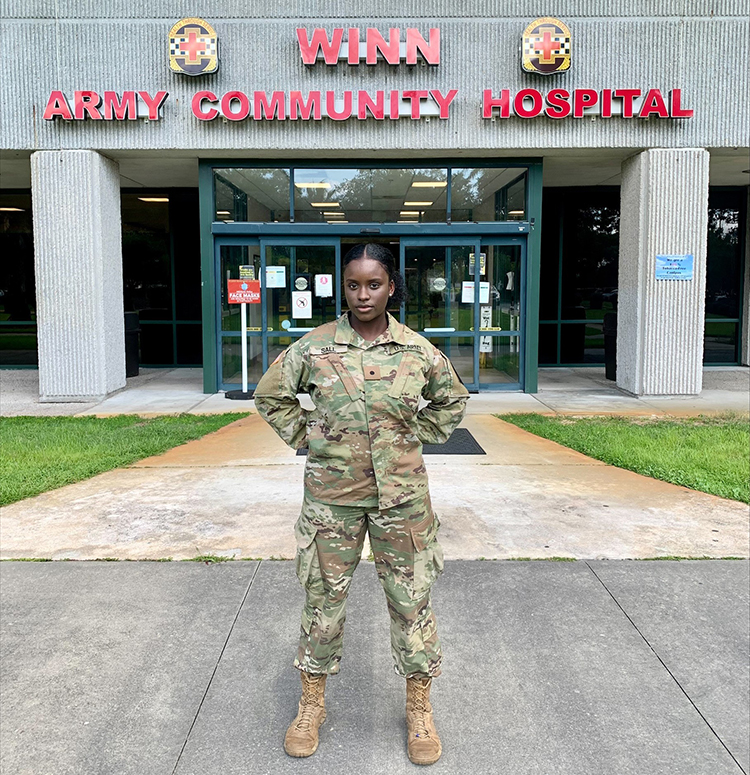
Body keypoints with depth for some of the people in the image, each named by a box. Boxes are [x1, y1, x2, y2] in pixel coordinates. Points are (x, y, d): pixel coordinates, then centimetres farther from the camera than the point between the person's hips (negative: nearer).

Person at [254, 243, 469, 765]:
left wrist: (419, 439, 6)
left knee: (412, 598, 9)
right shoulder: (314, 347, -4)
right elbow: (270, 395, 10)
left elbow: (452, 398, 15)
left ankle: (419, 707, 29)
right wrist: (305, 436, 2)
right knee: (324, 597, 11)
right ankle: (312, 703, 32)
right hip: (331, 494, 0)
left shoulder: (418, 350, -2)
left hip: (402, 495, 1)